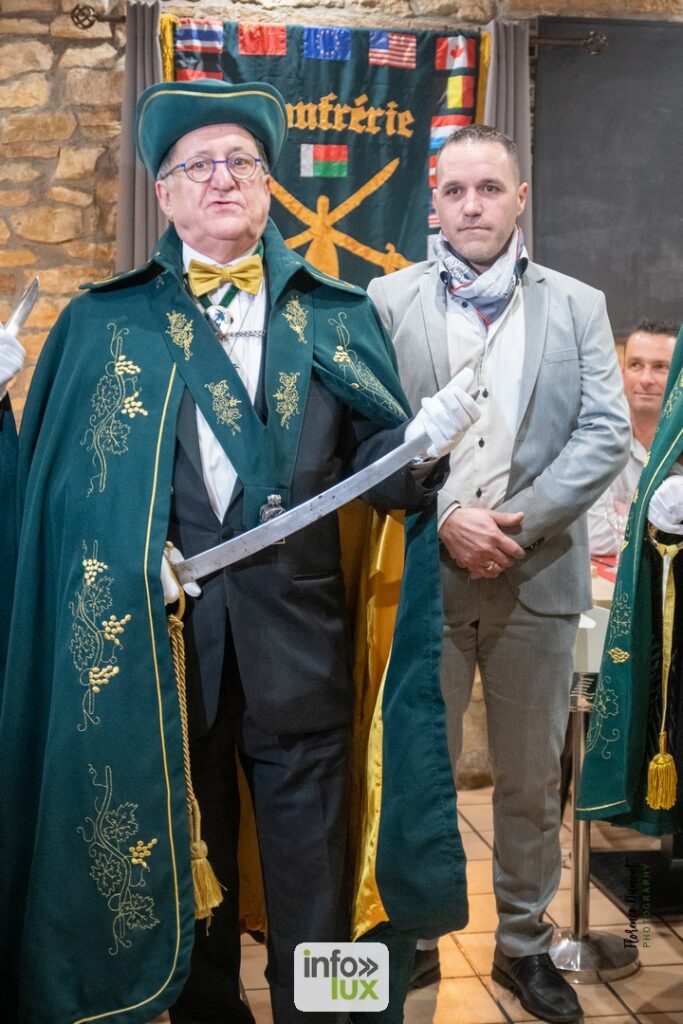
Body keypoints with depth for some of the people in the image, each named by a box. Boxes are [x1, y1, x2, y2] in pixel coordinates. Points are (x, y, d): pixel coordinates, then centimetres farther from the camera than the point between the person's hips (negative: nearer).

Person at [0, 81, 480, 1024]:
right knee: (183, 857, 15)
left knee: (312, 869, 8)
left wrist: (420, 444, -17)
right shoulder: (102, 324, 5)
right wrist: (132, 556, -18)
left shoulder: (337, 319, 8)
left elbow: (371, 464, 2)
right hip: (158, 631, 0)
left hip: (299, 630, 1)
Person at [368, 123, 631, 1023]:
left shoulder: (578, 306, 8)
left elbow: (606, 434, -2)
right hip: (422, 571, -1)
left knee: (533, 779, 12)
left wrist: (520, 519, -13)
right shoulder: (387, 301, 4)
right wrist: (446, 518, -15)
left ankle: (526, 943, 30)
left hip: (538, 575, 2)